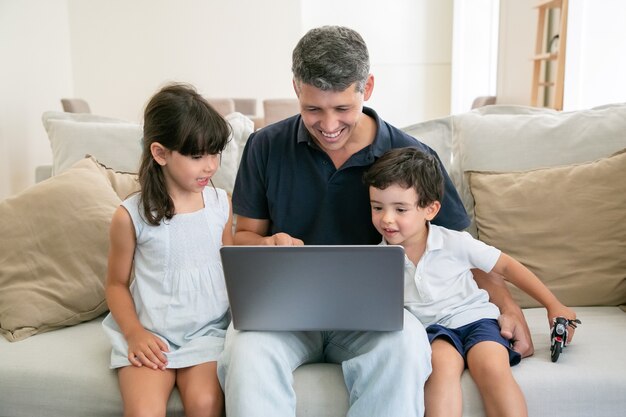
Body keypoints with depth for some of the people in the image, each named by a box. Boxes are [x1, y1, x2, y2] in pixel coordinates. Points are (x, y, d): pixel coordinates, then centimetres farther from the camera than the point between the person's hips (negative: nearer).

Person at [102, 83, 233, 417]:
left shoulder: (221, 204, 3)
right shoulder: (131, 215, -5)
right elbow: (116, 284, 5)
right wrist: (134, 333, -9)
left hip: (208, 330, 2)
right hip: (150, 335, -1)